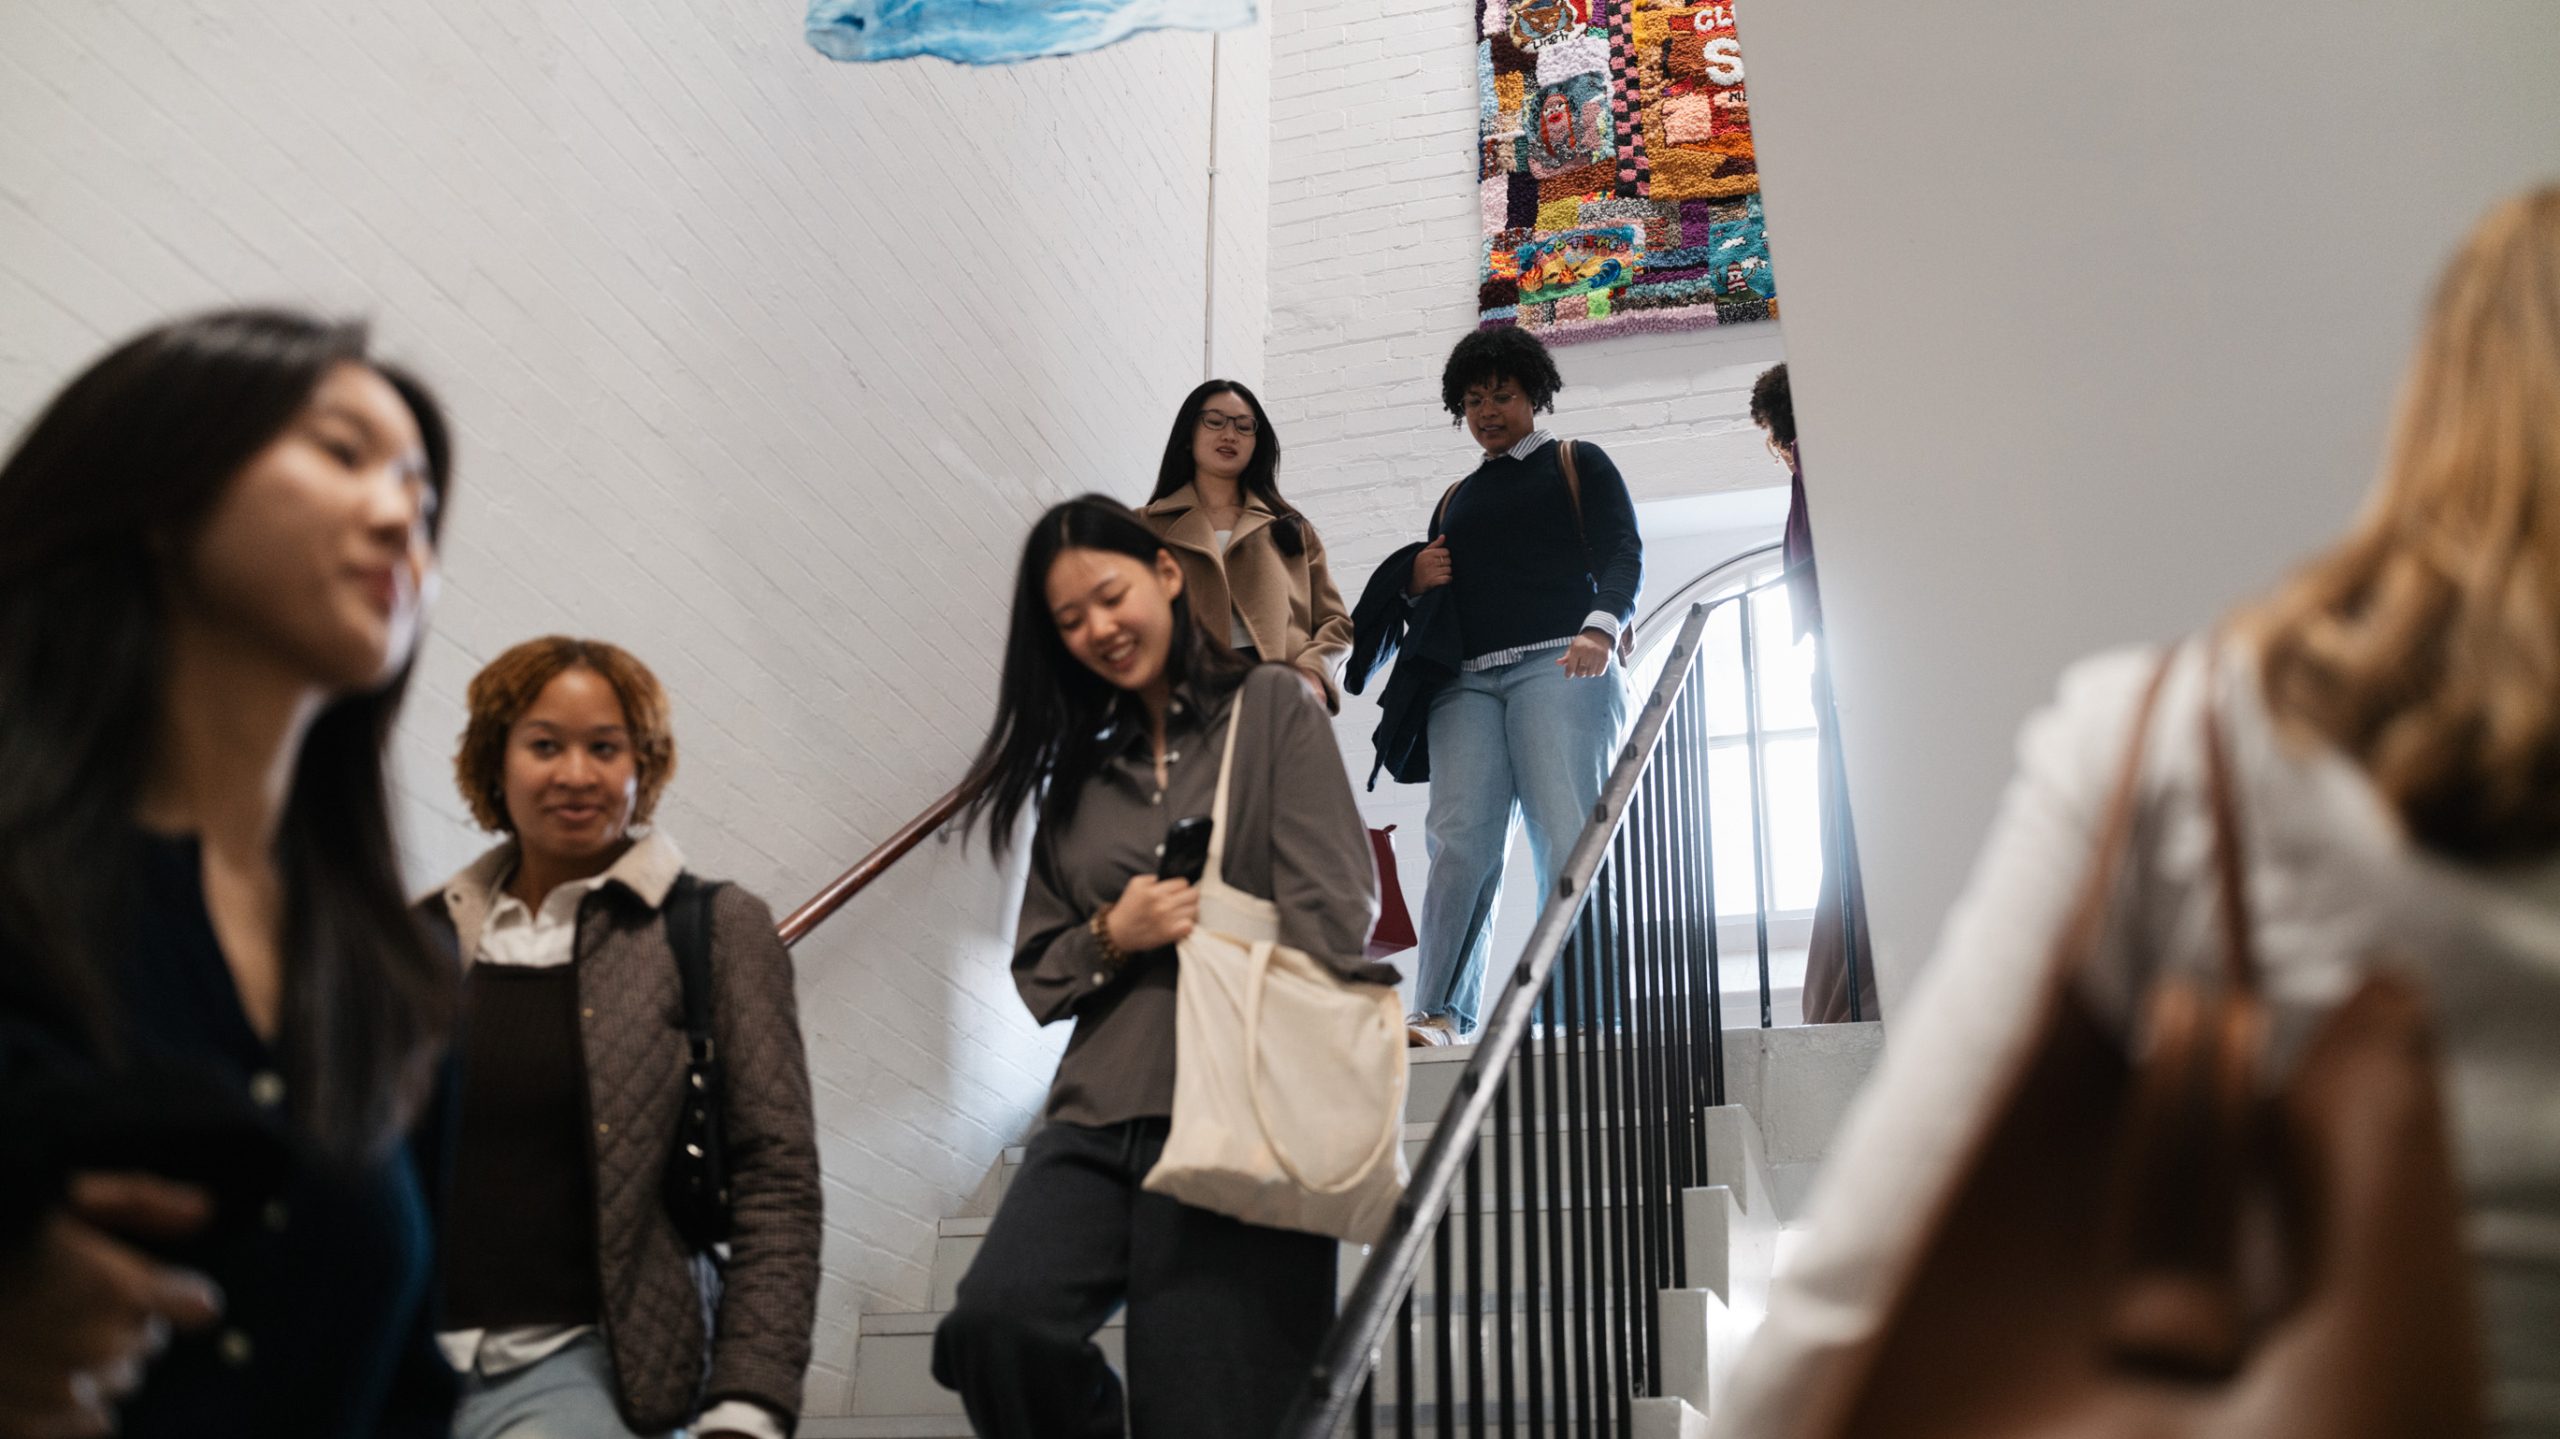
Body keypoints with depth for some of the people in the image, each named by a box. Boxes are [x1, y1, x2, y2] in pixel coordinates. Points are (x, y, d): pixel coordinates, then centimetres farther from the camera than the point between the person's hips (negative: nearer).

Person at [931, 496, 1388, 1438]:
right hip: (1099, 1121, 4)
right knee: (993, 1323, -21)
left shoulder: (1271, 707, 6)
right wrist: (1113, 936, -3)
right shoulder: (1077, 768, 19)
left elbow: (1330, 916, -3)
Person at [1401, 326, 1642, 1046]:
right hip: (1468, 679, 3)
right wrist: (1415, 579, 8)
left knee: (1567, 838, -14)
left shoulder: (1578, 464, 18)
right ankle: (1439, 1014, -18)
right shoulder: (1456, 499, 31)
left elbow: (1622, 554, 4)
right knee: (1460, 840, -13)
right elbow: (1433, 596, 34)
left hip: (1559, 665, -3)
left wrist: (1600, 627, -17)